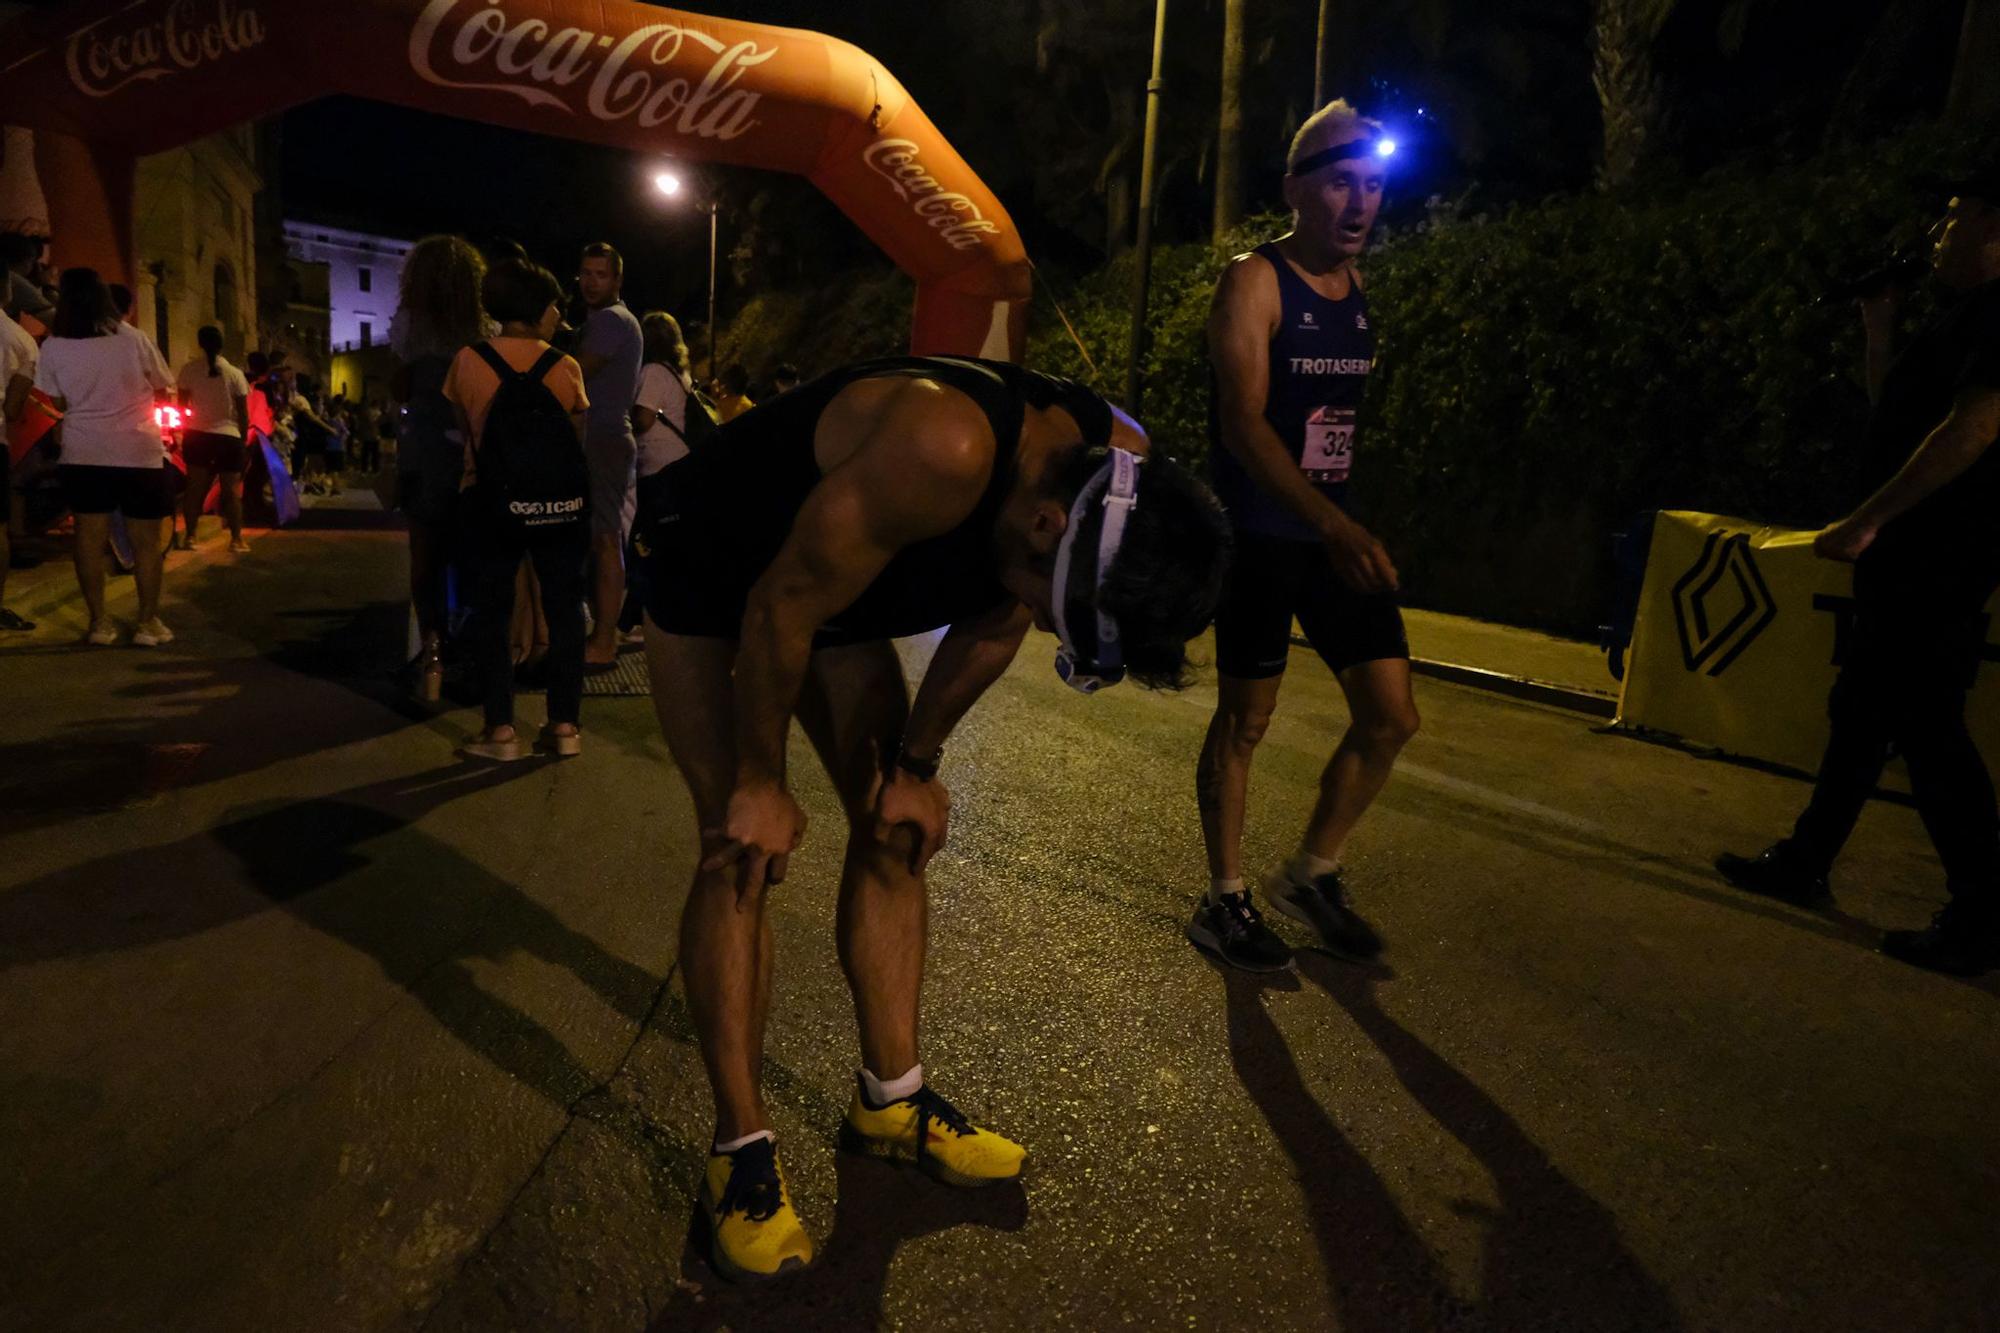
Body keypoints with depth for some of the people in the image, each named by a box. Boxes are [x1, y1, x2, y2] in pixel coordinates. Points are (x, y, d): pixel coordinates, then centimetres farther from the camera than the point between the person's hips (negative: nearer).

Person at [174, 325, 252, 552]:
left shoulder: (188, 370, -1)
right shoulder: (235, 374, -4)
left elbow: (182, 405, 3)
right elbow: (243, 412, -3)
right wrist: (244, 437, 8)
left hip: (197, 436, 2)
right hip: (229, 436, -2)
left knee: (196, 488, 6)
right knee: (232, 490, 3)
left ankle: (190, 537, 6)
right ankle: (236, 539, 2)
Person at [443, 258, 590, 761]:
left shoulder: (468, 361, -3)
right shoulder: (565, 366, -4)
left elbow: (465, 430, 4)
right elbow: (577, 438, -2)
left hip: (492, 499, 0)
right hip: (558, 498, 0)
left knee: (492, 612, 8)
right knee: (564, 609, 8)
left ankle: (501, 729, 6)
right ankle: (564, 725, 9)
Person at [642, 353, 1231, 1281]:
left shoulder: (1113, 477, -18)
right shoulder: (943, 451, -42)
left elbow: (989, 629, -3)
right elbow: (782, 611, -30)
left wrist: (915, 766, 0)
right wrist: (759, 783, -18)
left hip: (841, 591, 7)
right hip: (714, 579, -6)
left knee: (894, 834, 4)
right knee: (739, 850, -12)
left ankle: (891, 1104, 17)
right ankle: (740, 1148, 2)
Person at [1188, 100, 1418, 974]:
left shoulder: (1358, 289, 13)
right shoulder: (1254, 282, -9)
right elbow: (1243, 423, -21)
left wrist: (1347, 527, 19)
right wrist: (1334, 525, -32)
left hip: (1336, 533, 7)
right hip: (1259, 535, -7)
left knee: (1391, 716, 5)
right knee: (1244, 719, 2)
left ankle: (1311, 875, 23)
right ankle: (1224, 901, 18)